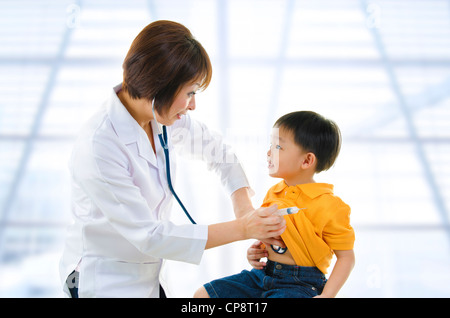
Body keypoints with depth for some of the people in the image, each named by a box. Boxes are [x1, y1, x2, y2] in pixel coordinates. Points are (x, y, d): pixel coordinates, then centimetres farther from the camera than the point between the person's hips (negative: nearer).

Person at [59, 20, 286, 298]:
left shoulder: (165, 118, -8)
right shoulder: (97, 148, -29)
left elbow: (217, 152, 7)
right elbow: (149, 236, -26)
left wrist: (247, 211, -7)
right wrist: (241, 229, -23)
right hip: (105, 284, -6)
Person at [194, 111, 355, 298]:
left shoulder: (328, 206, -13)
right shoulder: (273, 193, 9)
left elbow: (346, 257, -9)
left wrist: (326, 296, -18)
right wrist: (256, 251, 5)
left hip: (300, 284, -7)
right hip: (263, 275, 8)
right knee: (202, 295, 0)